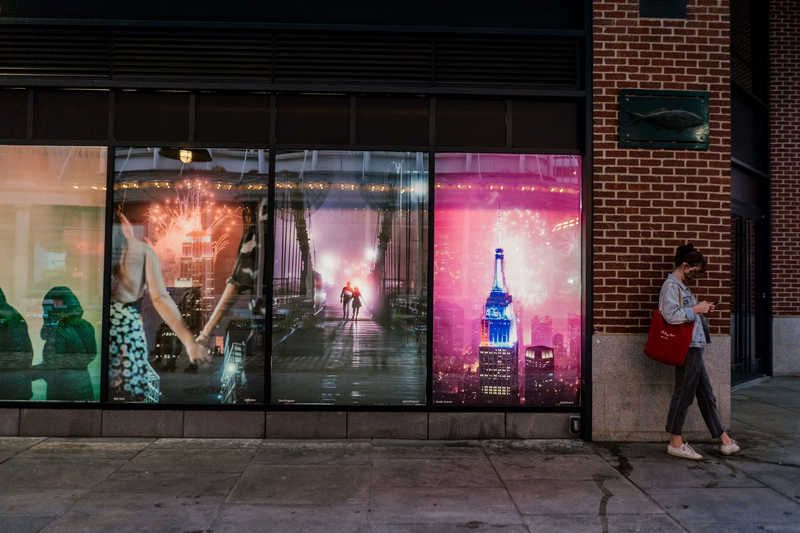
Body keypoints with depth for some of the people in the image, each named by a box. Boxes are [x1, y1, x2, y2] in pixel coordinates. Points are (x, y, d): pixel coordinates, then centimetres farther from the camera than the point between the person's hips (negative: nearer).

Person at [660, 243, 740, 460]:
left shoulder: (682, 286, 19)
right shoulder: (671, 286, -12)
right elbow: (671, 315, -25)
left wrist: (702, 310, 11)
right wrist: (696, 309, -14)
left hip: (694, 347, 10)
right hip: (687, 348, -10)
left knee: (706, 394, 14)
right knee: (684, 393, -3)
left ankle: (723, 439, 22)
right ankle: (676, 443, 6)